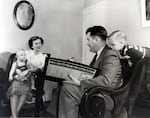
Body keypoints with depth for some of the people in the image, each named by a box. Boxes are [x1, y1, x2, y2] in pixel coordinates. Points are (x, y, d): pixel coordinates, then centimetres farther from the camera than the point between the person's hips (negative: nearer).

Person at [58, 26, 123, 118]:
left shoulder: (110, 55, -16)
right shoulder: (100, 53, 14)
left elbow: (105, 81, -28)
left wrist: (80, 83, -25)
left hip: (106, 97, -10)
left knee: (68, 88, -23)